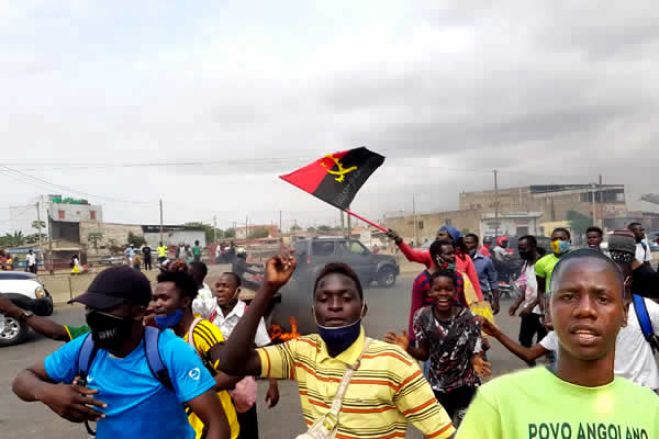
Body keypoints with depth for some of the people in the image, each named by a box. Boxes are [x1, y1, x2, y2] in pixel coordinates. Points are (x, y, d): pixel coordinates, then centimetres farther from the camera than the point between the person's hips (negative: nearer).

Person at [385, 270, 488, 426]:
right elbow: (424, 354, -4)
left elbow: (474, 354, -14)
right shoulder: (423, 317, -12)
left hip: (466, 386, -2)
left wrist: (476, 361, -36)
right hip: (436, 387, 2)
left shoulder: (469, 318, -18)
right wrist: (407, 348, -23)